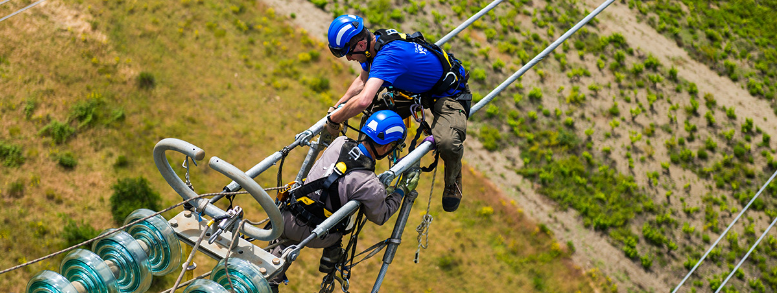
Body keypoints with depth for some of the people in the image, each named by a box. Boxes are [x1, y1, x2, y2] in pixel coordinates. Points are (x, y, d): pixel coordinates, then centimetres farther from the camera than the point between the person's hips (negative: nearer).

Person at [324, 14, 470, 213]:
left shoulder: (388, 55, -36)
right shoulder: (374, 44, -7)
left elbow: (363, 100, -48)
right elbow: (362, 82, 14)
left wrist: (333, 120, -32)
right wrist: (336, 107, 5)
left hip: (451, 94, -9)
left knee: (447, 143, -34)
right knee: (373, 110, 1)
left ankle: (453, 179, 0)